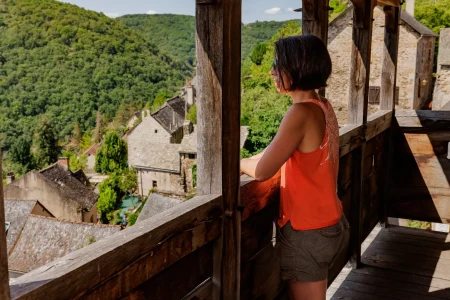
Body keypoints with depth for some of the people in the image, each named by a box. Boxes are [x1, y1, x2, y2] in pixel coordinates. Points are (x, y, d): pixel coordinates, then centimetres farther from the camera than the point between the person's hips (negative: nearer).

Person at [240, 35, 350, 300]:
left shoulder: (302, 112, -24)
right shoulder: (323, 107, 3)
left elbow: (262, 171, -24)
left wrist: (236, 162, -4)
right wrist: (253, 159, 4)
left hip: (307, 232, -8)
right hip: (328, 224, 8)